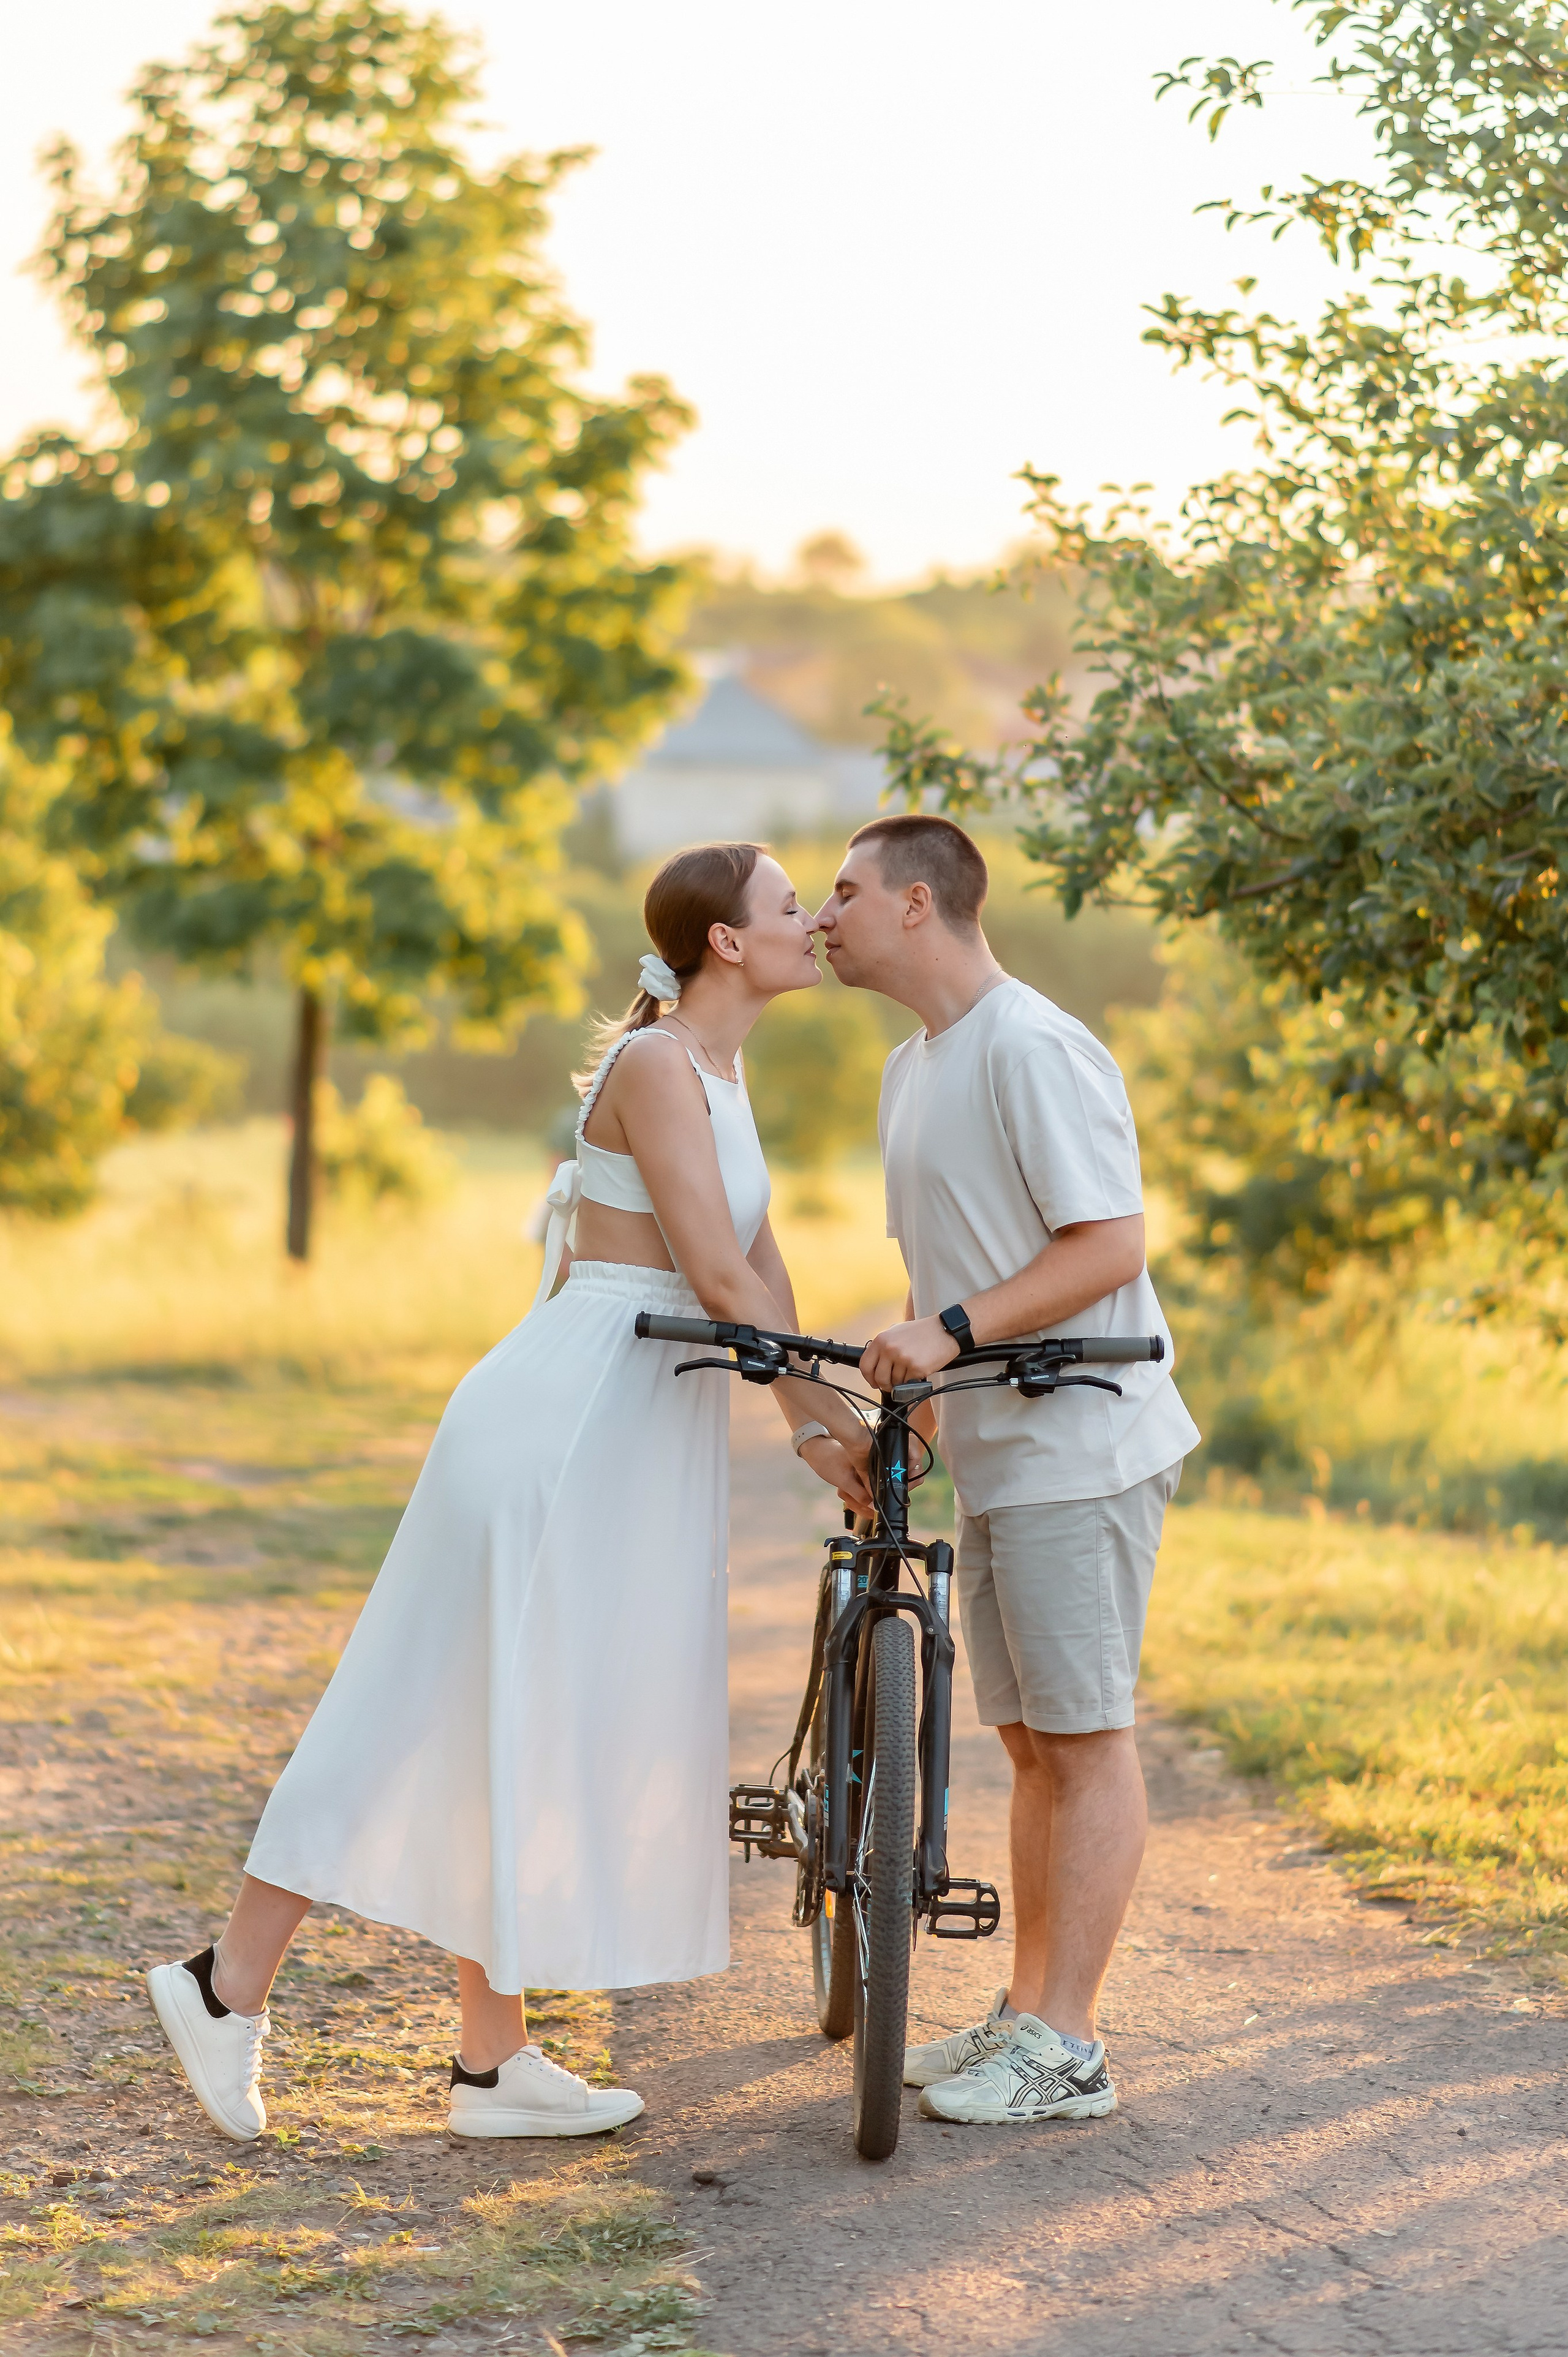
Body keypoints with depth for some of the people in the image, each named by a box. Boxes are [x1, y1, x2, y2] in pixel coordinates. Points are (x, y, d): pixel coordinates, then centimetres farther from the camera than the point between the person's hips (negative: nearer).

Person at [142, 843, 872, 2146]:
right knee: (468, 1717, -5)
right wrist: (819, 1418, -11)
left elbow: (760, 1264, 15)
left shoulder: (719, 1071, 16)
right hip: (572, 1414, -9)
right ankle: (233, 1981, 4)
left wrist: (825, 1418, 9)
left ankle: (498, 2058, 14)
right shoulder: (654, 1065, -13)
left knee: (546, 1733, 9)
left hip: (638, 1427, 9)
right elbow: (717, 1276, -16)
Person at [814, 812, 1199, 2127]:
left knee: (1088, 1737, -4)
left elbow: (1109, 1244, -21)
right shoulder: (912, 1069, 16)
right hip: (991, 1451, 10)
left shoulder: (1035, 1050, -15)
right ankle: (1025, 2015, 21)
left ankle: (1066, 2050, -1)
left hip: (1080, 1446, -10)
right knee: (1030, 1739, 14)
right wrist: (904, 1387, 12)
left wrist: (952, 1333, -26)